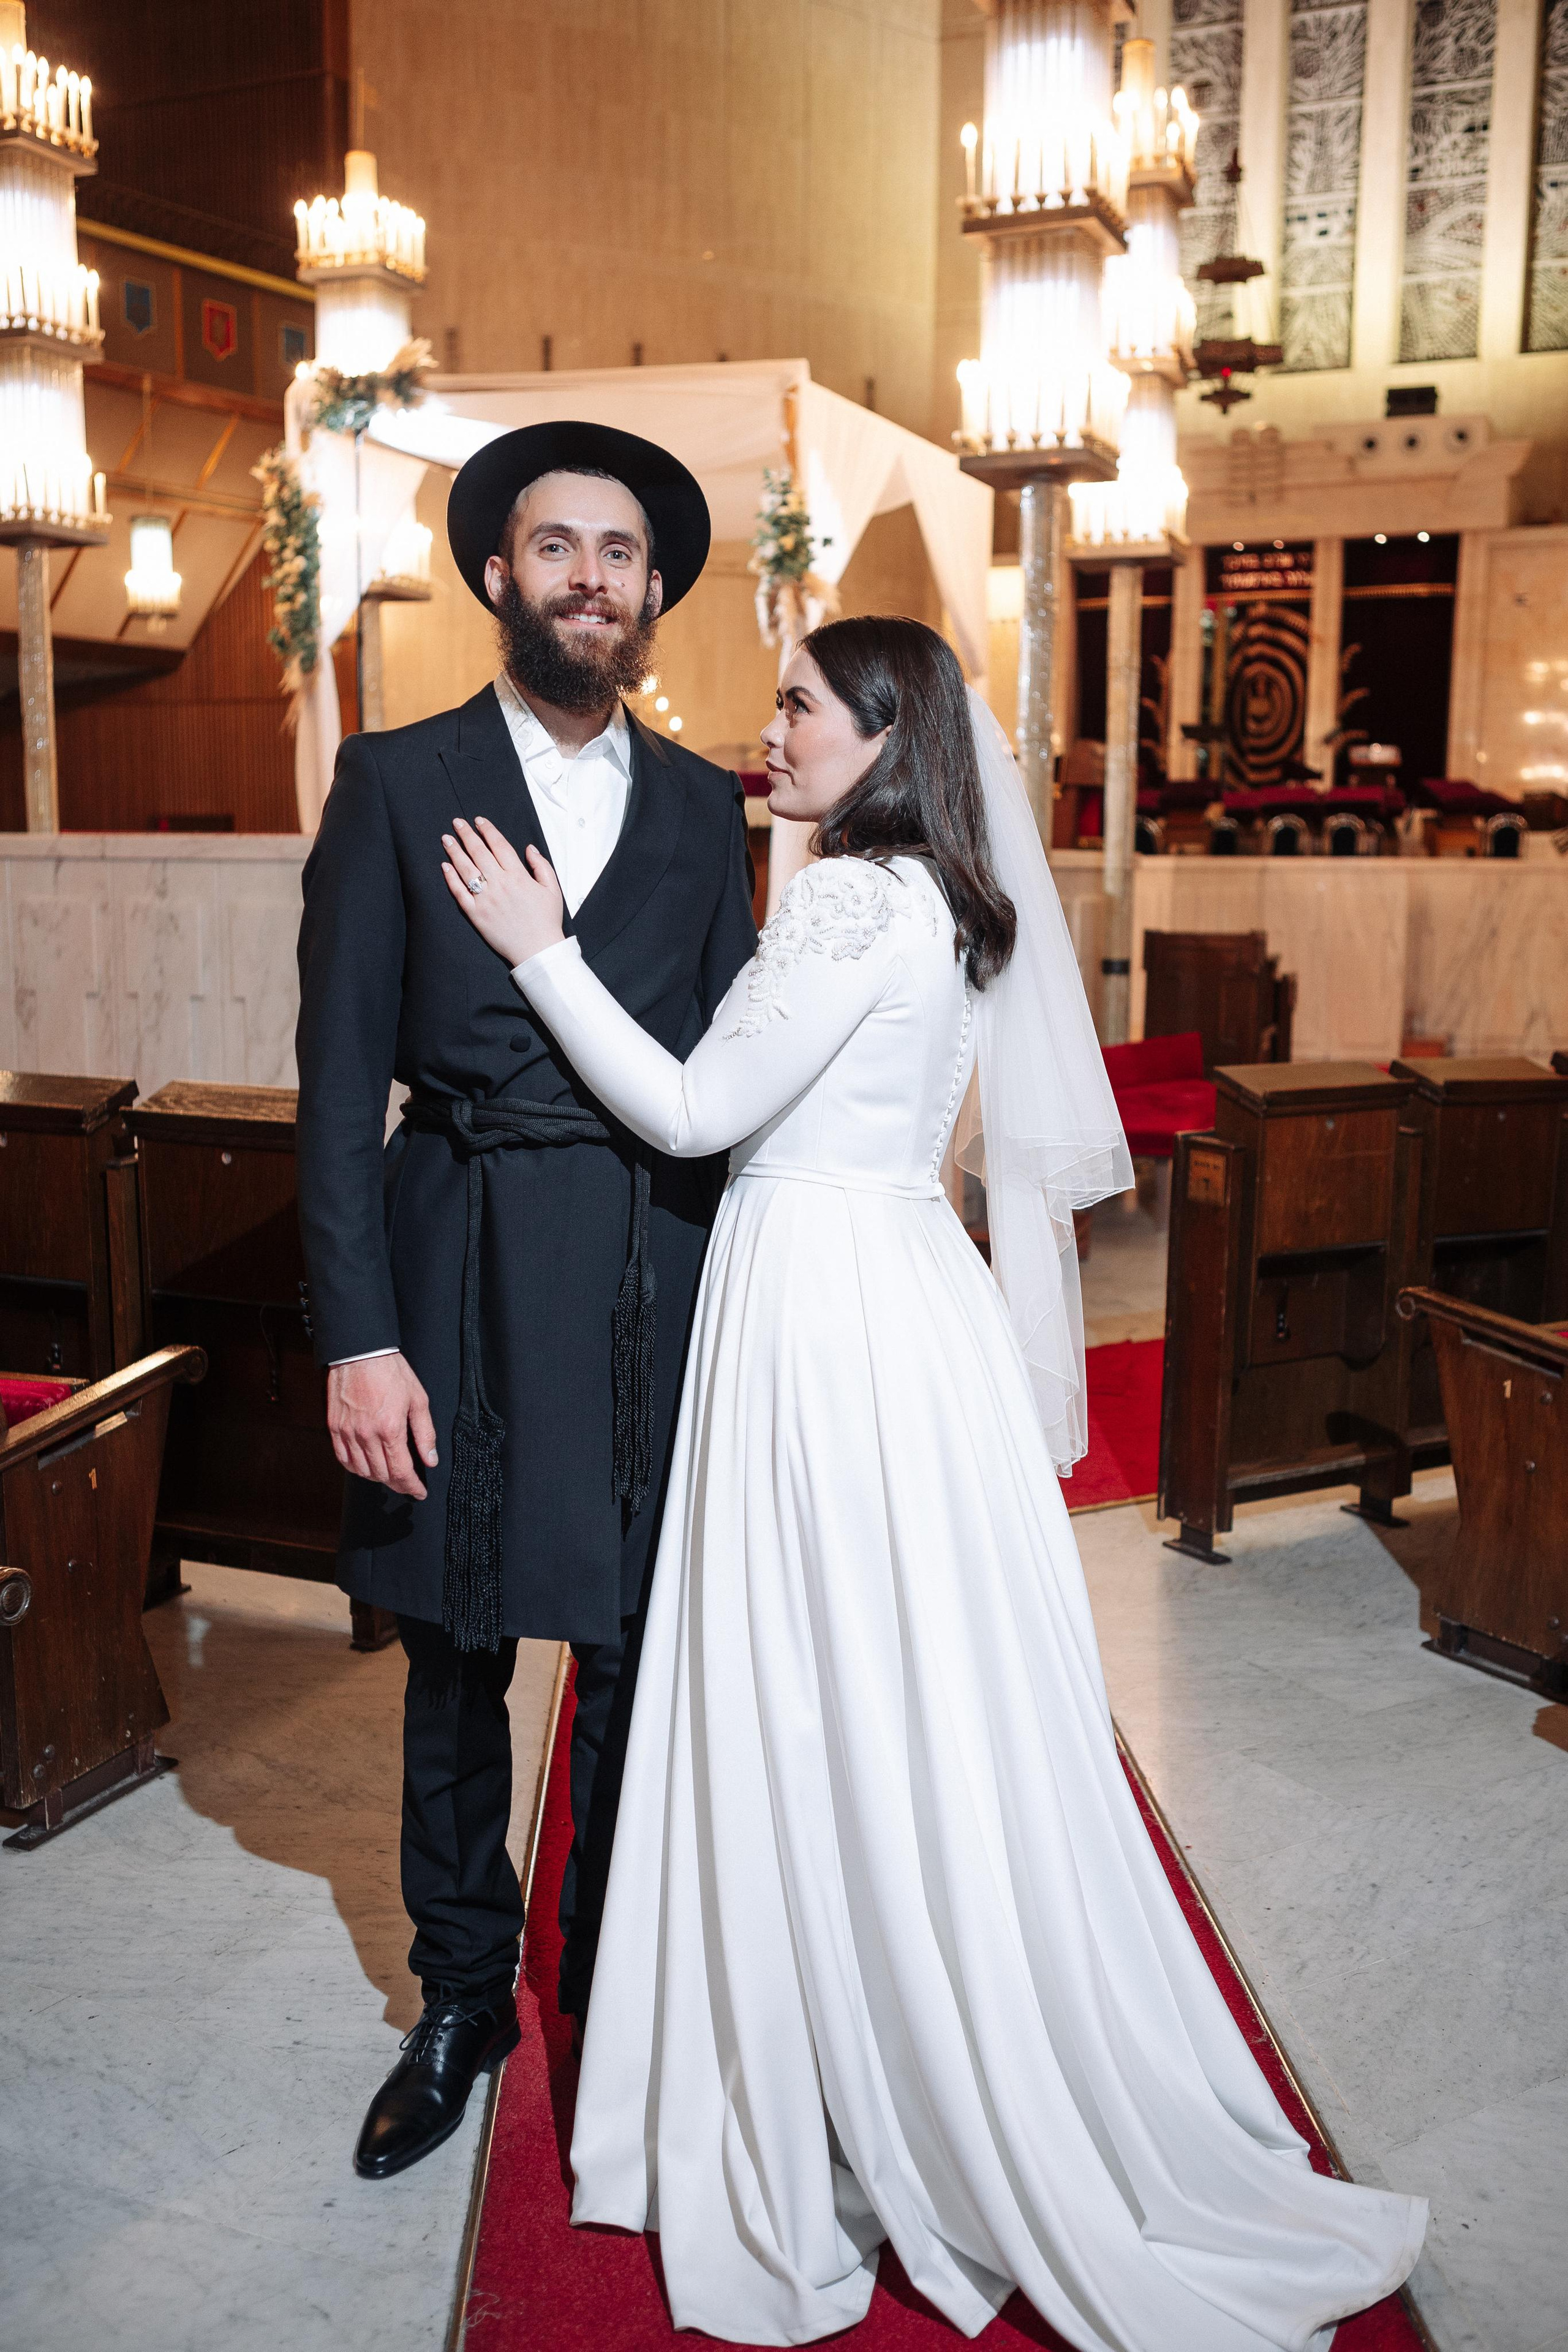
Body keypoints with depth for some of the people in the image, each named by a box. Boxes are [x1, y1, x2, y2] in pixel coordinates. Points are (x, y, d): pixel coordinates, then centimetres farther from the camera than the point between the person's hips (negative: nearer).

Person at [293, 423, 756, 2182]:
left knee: (641, 1662, 12)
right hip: (462, 1284, -1)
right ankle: (460, 2003, 34)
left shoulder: (702, 806, 9)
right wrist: (356, 1334, -11)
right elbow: (341, 1077, -4)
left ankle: (615, 1989, 34)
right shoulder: (396, 782, 1)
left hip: (661, 1287, 2)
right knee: (455, 1668, 12)